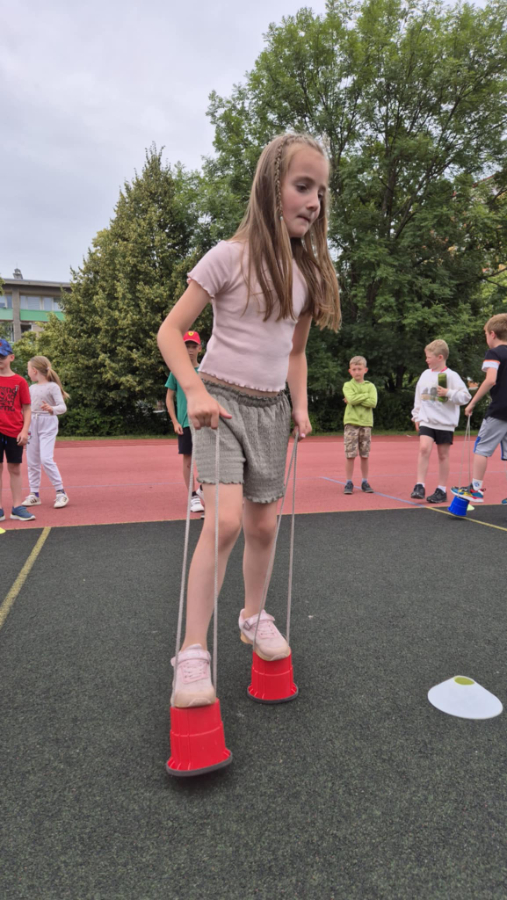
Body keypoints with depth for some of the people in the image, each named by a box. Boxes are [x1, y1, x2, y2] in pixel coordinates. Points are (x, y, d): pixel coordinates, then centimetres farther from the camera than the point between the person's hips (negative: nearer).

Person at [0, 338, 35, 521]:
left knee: (15, 469, 6)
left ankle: (17, 507, 12)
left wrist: (25, 430, -7)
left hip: (15, 432, 0)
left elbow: (26, 409, 2)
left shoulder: (19, 381, 2)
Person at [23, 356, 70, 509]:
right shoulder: (32, 388, 10)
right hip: (33, 424, 7)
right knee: (32, 461, 9)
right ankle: (34, 494, 19)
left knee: (46, 459, -16)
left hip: (48, 424, -7)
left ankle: (61, 493, -6)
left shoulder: (52, 386, -9)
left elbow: (63, 407, -17)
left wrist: (52, 409, -36)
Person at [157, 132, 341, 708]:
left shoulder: (309, 272, 8)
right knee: (225, 521, -19)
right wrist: (196, 390, -22)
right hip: (221, 402, -5)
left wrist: (300, 406, 5)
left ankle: (254, 616, 33)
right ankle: (193, 652, -6)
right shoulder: (230, 256, -9)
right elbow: (171, 330, -10)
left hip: (271, 409, 5)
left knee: (263, 526, 10)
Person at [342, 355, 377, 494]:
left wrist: (356, 399, -10)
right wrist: (365, 396, -7)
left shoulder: (370, 386, 9)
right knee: (350, 454, -3)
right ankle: (349, 483, 6)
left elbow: (373, 402, -8)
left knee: (365, 455, 6)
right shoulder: (347, 385, 5)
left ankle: (365, 482, 17)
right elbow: (351, 399, -14)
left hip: (366, 423, 2)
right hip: (351, 422, -2)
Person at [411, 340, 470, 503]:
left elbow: (465, 396, -9)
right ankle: (420, 486, -11)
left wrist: (448, 393, -21)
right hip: (426, 421, 3)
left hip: (445, 423, -3)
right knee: (424, 448, -15)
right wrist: (416, 416, 14)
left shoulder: (451, 376, -7)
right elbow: (419, 397, 16)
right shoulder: (425, 375, 8)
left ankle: (442, 490, 14)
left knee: (443, 455, 5)